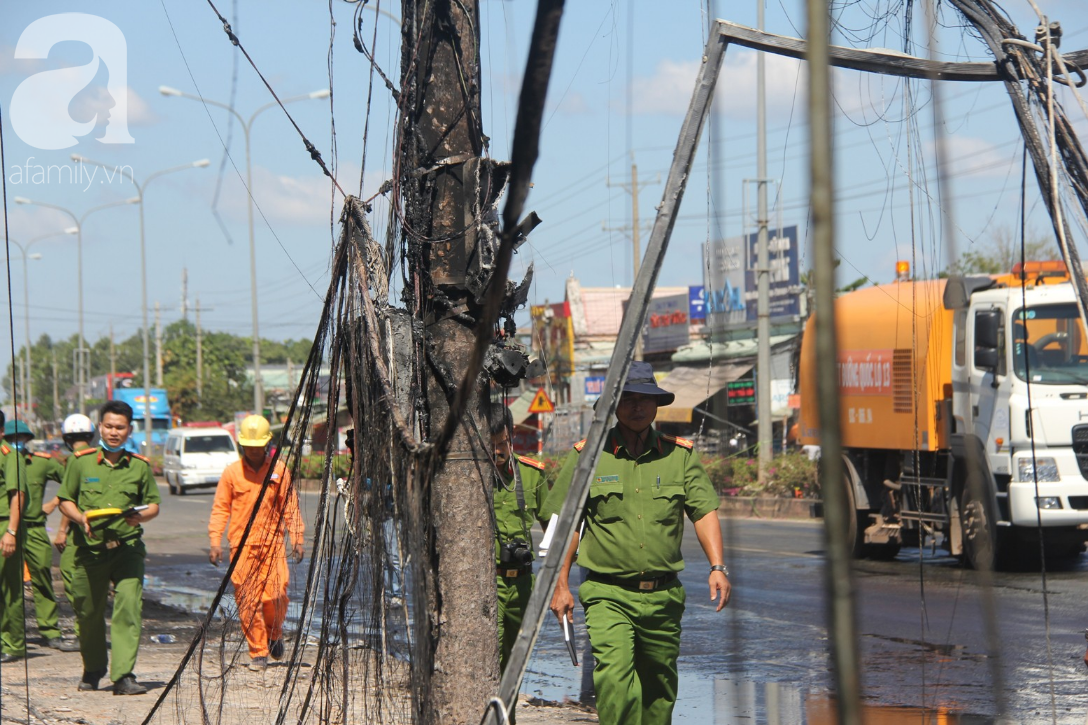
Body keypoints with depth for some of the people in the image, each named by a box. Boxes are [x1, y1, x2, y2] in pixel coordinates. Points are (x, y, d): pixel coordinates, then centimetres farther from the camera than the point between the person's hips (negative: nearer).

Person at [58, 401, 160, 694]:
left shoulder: (141, 466, 5)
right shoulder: (80, 462, 3)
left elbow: (153, 504, 12)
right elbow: (65, 500, 8)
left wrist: (140, 516, -10)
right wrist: (81, 517, -12)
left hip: (127, 547, -1)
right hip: (90, 548, 1)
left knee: (129, 607, -16)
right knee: (88, 612, 10)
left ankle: (123, 675, -18)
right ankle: (93, 670, 34)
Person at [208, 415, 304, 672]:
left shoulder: (279, 470, 7)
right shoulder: (232, 472, 4)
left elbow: (290, 506, 10)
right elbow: (220, 508, 5)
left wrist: (297, 538, 3)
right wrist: (215, 541, -4)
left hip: (272, 542, 0)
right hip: (242, 544, 0)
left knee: (276, 595, -10)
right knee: (247, 600, -3)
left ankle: (274, 634, 20)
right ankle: (258, 653, 6)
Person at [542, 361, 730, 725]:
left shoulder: (681, 455, 7)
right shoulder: (587, 455, 1)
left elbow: (704, 511, 2)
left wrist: (717, 567, -12)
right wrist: (561, 585, 0)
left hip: (663, 595, 3)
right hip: (608, 594, -3)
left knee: (659, 689, 10)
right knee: (613, 677, -21)